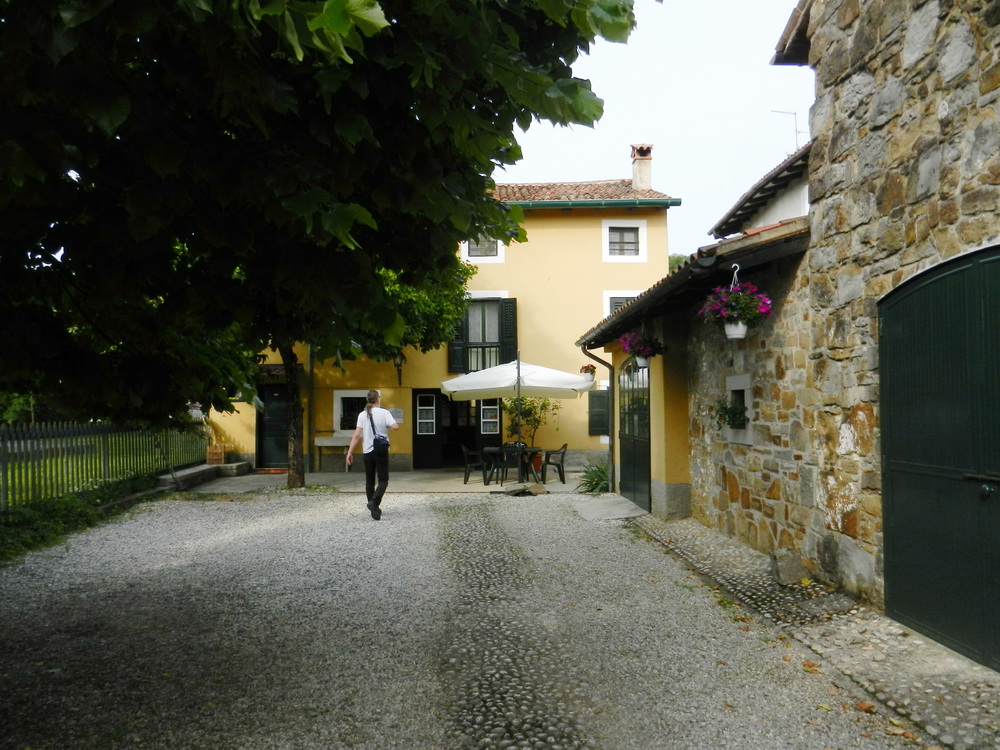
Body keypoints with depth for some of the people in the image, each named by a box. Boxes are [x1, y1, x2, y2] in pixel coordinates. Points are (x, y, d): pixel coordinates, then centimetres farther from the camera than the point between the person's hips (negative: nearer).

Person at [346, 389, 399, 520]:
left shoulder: (362, 415, 1)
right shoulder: (383, 412, -7)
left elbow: (356, 435, -6)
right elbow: (395, 426, -20)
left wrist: (350, 452, -5)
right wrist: (387, 426, 2)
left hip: (367, 452, 3)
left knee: (369, 481, 14)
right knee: (383, 480, 4)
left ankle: (374, 508, 18)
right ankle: (374, 502, -19)